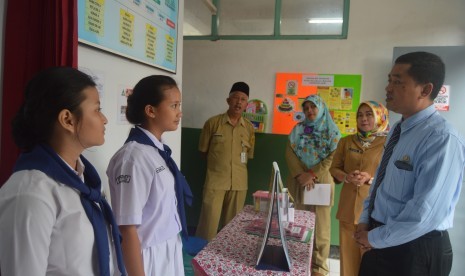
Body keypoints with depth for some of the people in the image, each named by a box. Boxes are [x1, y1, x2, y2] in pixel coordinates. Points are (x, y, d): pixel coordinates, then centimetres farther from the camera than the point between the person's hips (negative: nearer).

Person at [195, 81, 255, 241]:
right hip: (215, 182, -3)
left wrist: (238, 165, 8)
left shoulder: (249, 128, 5)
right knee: (209, 225, 0)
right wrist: (217, 164, 5)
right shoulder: (213, 123, -4)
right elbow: (203, 151, 4)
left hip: (239, 183, 3)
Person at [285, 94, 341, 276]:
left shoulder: (332, 132, 3)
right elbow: (290, 153, 1)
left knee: (319, 224, -1)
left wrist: (312, 174, -15)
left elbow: (333, 157, -6)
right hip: (299, 182, 2)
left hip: (321, 182, -2)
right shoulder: (298, 129, 9)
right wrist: (300, 174, -13)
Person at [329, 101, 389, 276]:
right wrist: (346, 177, -10)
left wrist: (371, 179, -20)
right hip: (348, 207, 4)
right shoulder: (346, 142, 9)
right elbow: (334, 168, 11)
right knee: (348, 254, 13)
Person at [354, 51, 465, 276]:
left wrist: (375, 238, -15)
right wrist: (365, 220, 2)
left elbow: (425, 214, -27)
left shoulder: (442, 139, -24)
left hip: (414, 250, -7)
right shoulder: (398, 130, 4)